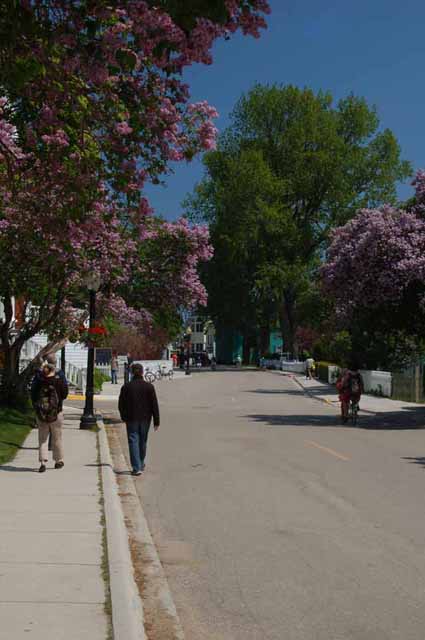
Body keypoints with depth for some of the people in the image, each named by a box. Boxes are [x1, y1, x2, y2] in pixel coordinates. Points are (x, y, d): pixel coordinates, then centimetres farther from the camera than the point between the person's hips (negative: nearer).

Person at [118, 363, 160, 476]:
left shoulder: (126, 387, -6)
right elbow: (154, 405, -7)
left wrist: (124, 417, 19)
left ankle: (137, 468, -10)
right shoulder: (149, 387, -6)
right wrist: (156, 421, -1)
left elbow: (121, 405, 2)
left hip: (131, 419, -1)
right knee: (143, 441, 17)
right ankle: (141, 464, 34)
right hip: (145, 419, 1)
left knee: (133, 442, 0)